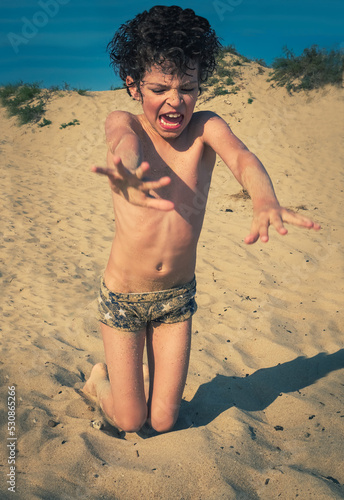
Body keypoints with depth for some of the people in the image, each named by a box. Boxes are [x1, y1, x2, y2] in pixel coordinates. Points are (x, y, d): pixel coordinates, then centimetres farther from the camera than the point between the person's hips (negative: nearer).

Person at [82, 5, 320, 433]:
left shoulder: (205, 127, -7)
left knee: (162, 421, 11)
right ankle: (100, 380, 40)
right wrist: (129, 171, -61)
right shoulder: (123, 123, -10)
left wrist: (264, 201, -53)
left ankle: (146, 379, 43)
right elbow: (124, 142, -35)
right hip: (122, 297, -1)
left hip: (178, 297, 2)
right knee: (129, 423, 10)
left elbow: (240, 157, -28)